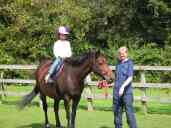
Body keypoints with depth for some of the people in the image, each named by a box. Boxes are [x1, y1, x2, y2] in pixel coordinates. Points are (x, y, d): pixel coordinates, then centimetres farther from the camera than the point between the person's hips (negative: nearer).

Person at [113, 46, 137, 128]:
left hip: (127, 91, -6)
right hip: (116, 91, 6)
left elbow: (130, 78, -17)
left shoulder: (129, 63, -7)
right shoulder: (118, 63, 11)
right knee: (117, 111, 10)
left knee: (129, 112, -6)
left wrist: (123, 86, -31)